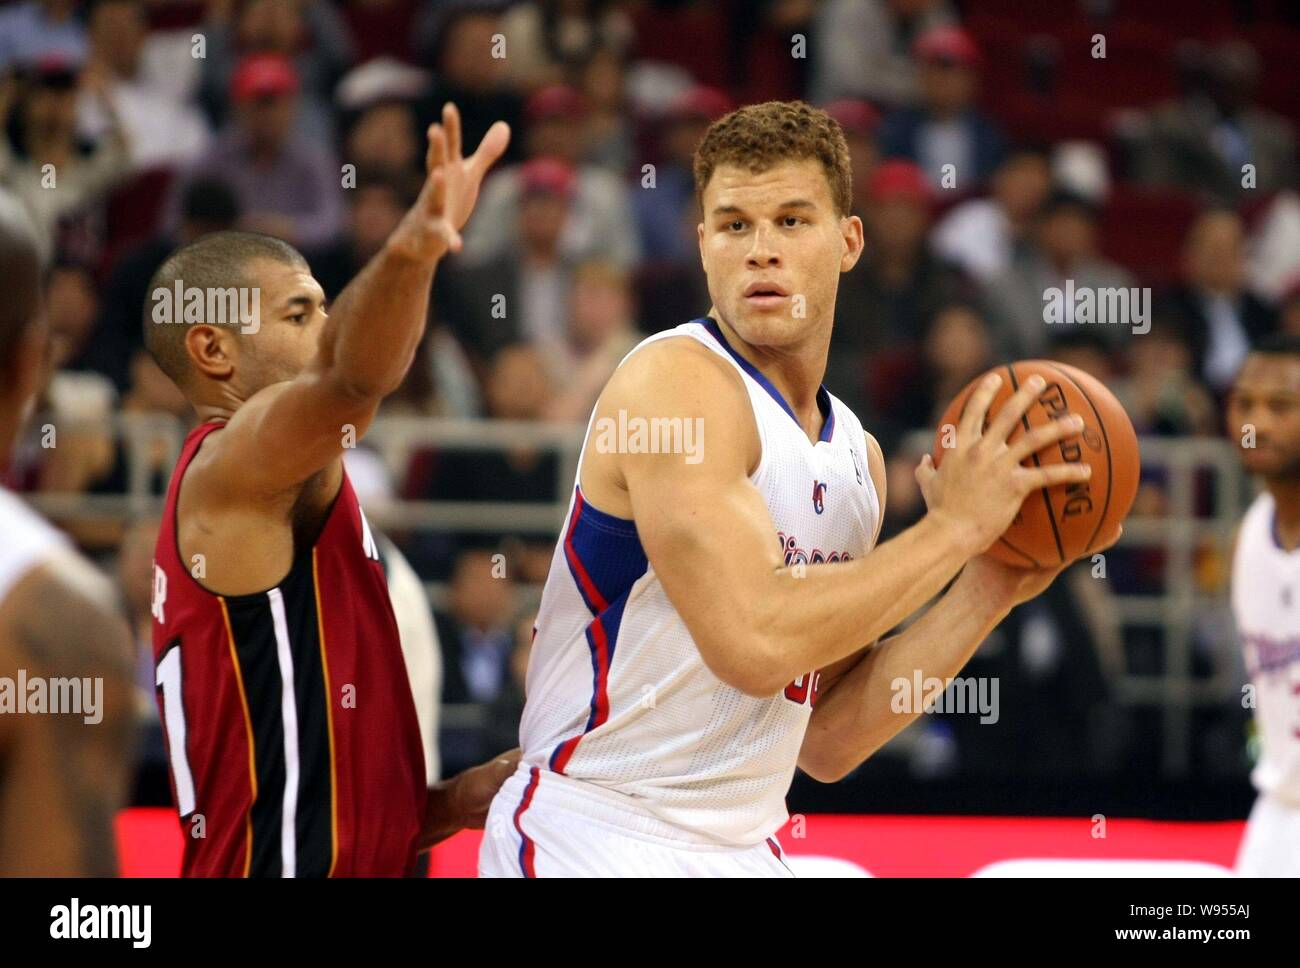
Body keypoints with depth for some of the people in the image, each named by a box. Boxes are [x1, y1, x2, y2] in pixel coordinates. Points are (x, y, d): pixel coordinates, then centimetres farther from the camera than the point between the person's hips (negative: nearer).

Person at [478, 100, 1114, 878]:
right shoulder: (677, 382, -13)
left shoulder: (856, 455, 10)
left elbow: (826, 740, 10)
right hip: (597, 837, -7)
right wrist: (956, 528, -15)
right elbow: (755, 642, -24)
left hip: (740, 846, 7)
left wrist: (985, 593, 3)